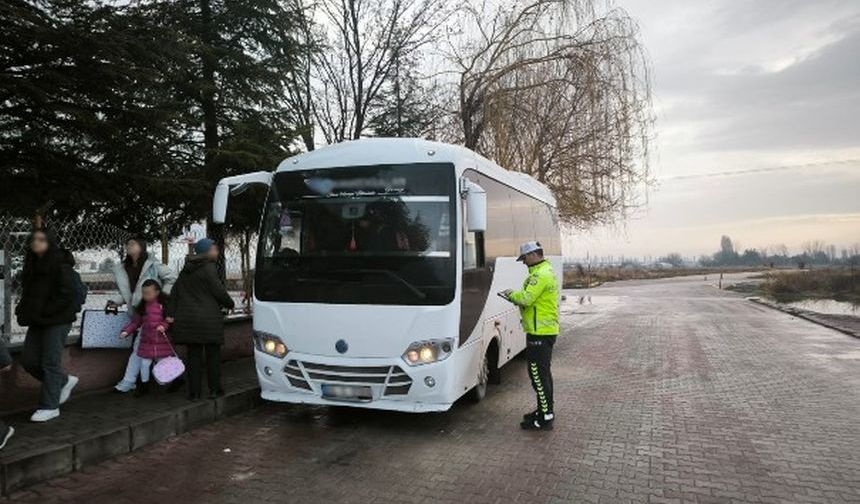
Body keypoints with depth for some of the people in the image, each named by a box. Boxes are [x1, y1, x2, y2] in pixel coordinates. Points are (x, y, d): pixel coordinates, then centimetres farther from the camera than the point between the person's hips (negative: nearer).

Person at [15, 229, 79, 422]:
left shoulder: (61, 265, -13)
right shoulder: (32, 264, 10)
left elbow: (65, 296, -17)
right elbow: (27, 292, 19)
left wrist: (42, 313, -18)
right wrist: (23, 310, 2)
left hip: (57, 321, -8)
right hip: (37, 321, 8)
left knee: (50, 362, -3)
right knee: (29, 360, 9)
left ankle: (50, 407, 9)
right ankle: (65, 381, 29)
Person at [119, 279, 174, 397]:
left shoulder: (165, 304, -7)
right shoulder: (142, 306, 3)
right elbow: (135, 322, 8)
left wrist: (164, 325, -21)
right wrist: (126, 331, -5)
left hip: (162, 341, -3)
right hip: (147, 341, 3)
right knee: (144, 363, 9)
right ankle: (144, 385, 27)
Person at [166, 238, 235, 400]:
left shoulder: (186, 270, 14)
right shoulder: (209, 268, -10)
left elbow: (174, 292, 12)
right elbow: (219, 291, -11)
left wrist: (170, 314, 9)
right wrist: (229, 304, 6)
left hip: (187, 319, 6)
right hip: (208, 319, -6)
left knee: (193, 355, 10)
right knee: (213, 354, 6)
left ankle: (194, 392, 11)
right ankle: (214, 389, 10)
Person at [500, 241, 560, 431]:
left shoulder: (541, 274, -18)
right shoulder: (547, 271, 17)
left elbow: (526, 298, -25)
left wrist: (512, 295, -7)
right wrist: (515, 295, 4)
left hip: (540, 333, -11)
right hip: (546, 330, 11)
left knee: (538, 374, -6)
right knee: (543, 373, 19)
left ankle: (545, 419, 0)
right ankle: (545, 411, 30)